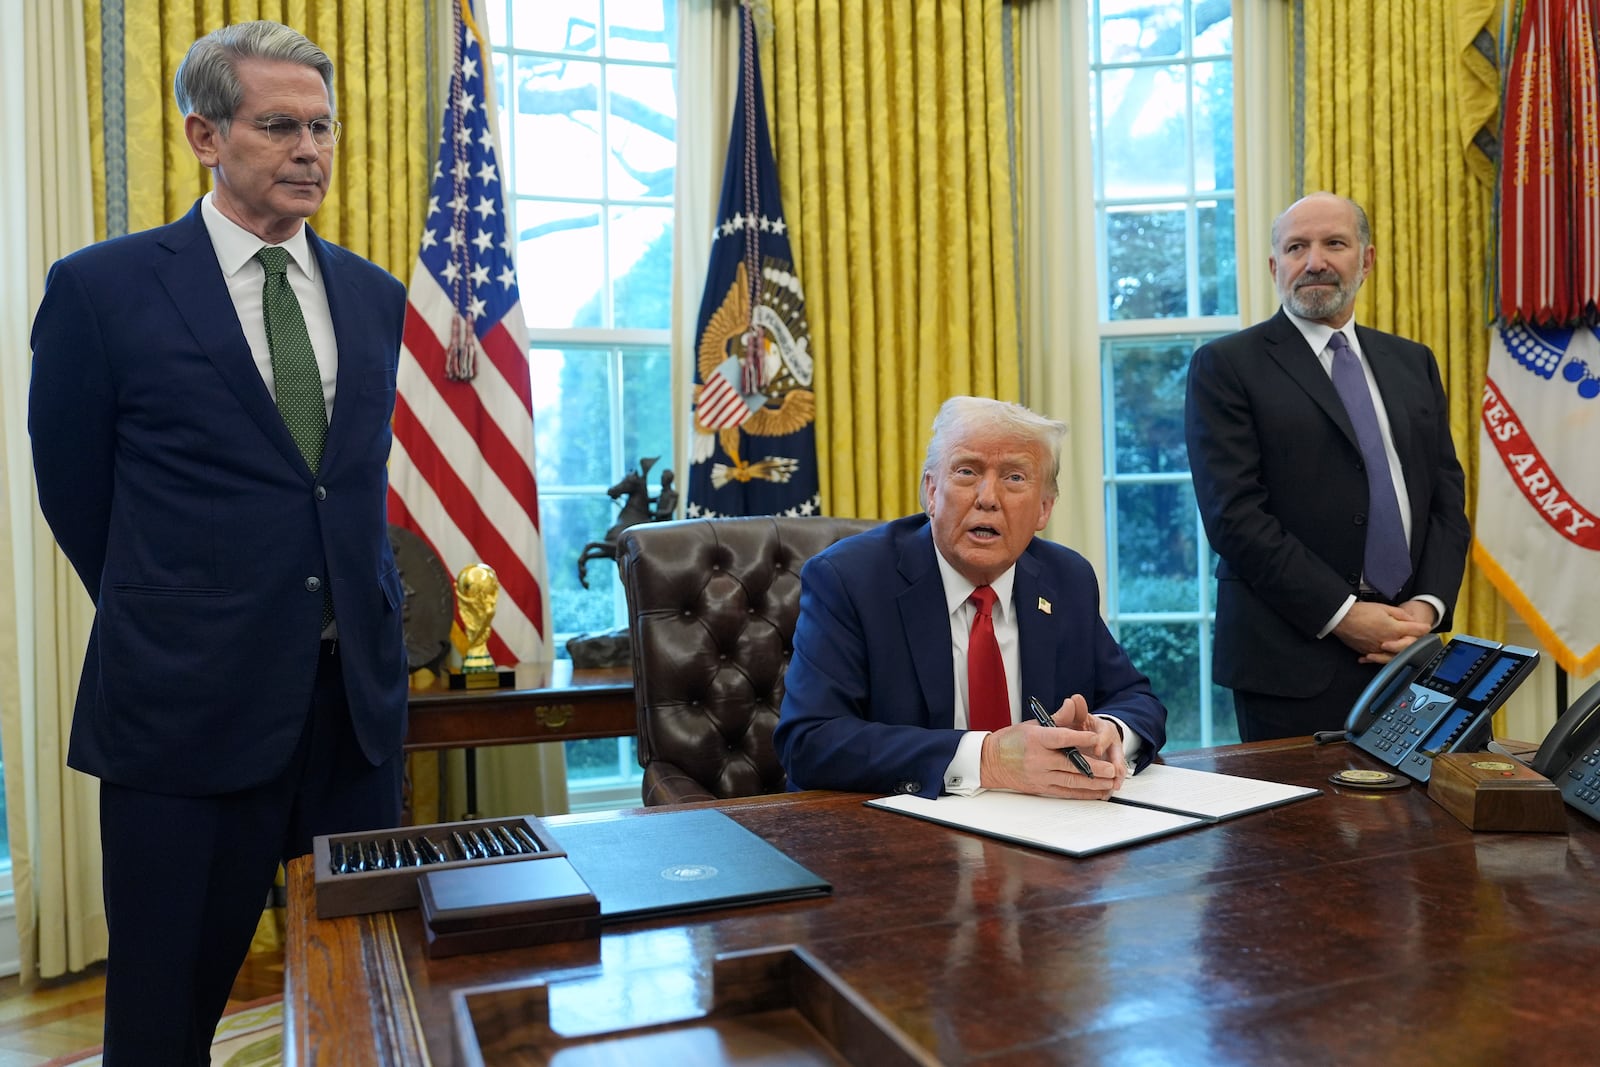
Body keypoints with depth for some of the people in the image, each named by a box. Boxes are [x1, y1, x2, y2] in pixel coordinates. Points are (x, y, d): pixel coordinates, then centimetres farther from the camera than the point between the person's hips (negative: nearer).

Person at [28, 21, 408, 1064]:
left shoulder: (375, 296, 8)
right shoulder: (103, 287, -5)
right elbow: (74, 491, 3)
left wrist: (356, 615, 12)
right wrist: (169, 623, 10)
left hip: (359, 692, 4)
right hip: (190, 701, -3)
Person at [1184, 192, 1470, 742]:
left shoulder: (1413, 363, 15)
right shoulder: (1225, 366, -3)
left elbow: (1447, 497, 12)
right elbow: (1234, 514, -12)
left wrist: (1429, 605, -4)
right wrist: (1340, 614, -15)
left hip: (1407, 648, 5)